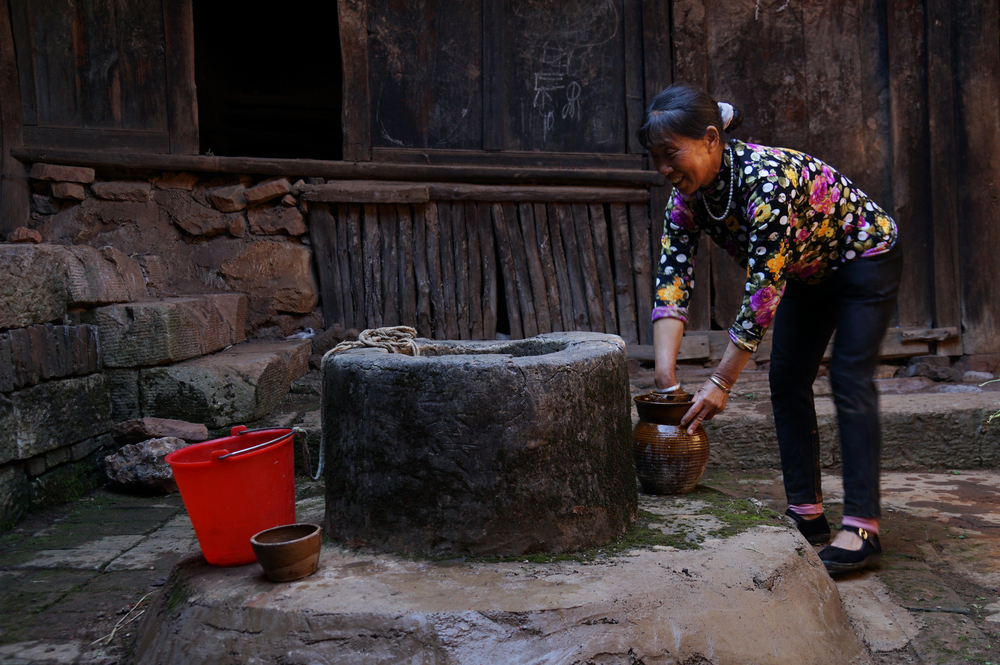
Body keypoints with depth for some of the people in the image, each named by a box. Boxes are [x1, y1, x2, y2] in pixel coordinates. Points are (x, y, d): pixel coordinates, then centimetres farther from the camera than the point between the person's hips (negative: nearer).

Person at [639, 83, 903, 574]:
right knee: (786, 381, 2)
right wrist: (665, 377, -30)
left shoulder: (765, 178, -38)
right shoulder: (688, 197, -16)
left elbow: (763, 289, -39)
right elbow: (672, 281, -21)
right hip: (808, 272, 8)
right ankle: (806, 514, 10)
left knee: (849, 382, -14)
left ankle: (861, 528, -10)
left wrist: (721, 383, -36)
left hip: (865, 257, -7)